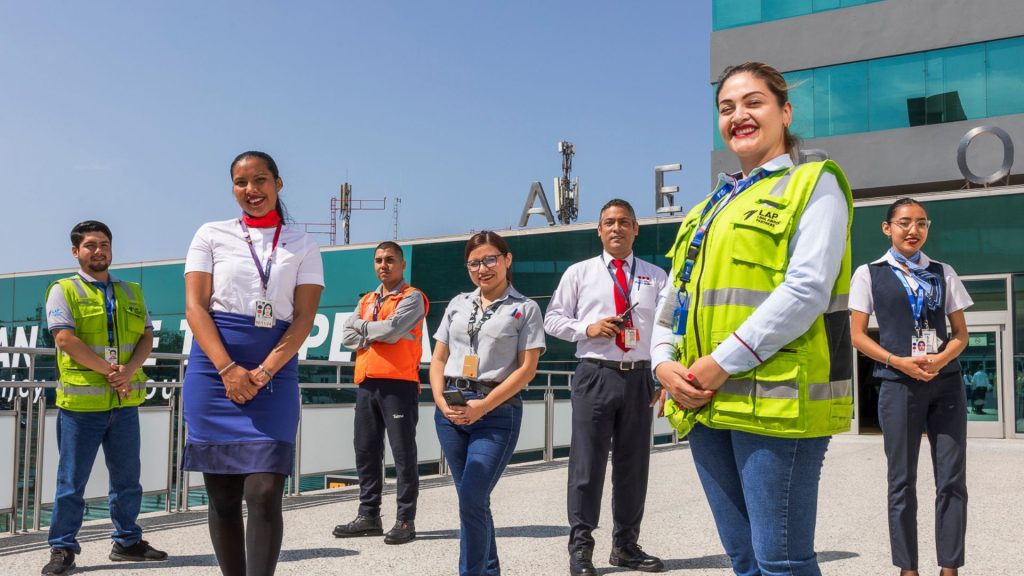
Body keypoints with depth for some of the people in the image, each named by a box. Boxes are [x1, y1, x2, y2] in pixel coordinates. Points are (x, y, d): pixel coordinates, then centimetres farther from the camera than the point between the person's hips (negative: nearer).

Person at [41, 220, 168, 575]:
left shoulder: (132, 292, 14)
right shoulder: (64, 290, 0)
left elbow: (146, 337, 7)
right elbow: (65, 338, -12)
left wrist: (129, 371, -12)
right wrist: (110, 371, -16)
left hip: (125, 403, 5)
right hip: (80, 402, -4)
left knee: (127, 478, 12)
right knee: (72, 482, 2)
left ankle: (127, 542, 24)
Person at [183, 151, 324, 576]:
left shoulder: (303, 246, 9)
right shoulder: (212, 235, 9)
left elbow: (304, 317, 1)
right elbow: (195, 306, 0)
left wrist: (262, 374, -12)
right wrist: (229, 370, -13)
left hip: (274, 373, 0)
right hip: (215, 368, 1)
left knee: (265, 492, -10)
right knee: (222, 495, 4)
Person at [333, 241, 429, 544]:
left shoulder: (412, 298, 0)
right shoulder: (366, 300, 20)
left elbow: (392, 328, -15)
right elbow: (348, 335, 9)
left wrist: (363, 326, 1)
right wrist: (378, 334, -6)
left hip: (399, 383, -7)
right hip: (367, 383, 7)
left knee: (403, 452, -3)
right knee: (366, 451, 10)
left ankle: (405, 520, 0)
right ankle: (368, 515, 19)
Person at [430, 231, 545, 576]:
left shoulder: (525, 309, 2)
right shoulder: (457, 305, 15)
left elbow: (527, 369, -5)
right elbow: (438, 359, 14)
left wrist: (483, 406, -14)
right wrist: (441, 401, -4)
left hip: (498, 412, -5)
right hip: (451, 411, 5)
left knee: (471, 499, -13)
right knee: (471, 499, 10)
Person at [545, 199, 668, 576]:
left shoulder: (656, 277, 10)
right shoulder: (579, 273, 7)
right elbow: (553, 319, 7)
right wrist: (587, 328, -11)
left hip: (639, 378, 2)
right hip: (595, 375, -2)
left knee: (633, 465, 9)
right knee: (587, 463, -2)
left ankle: (626, 545, 22)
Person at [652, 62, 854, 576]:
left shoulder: (812, 185, 1)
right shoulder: (711, 208, 21)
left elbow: (806, 290, -14)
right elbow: (674, 298, 20)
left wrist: (723, 363, -17)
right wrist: (664, 362, 0)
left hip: (777, 400, -7)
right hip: (704, 404, 7)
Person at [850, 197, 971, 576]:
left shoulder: (943, 273, 11)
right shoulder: (869, 274, 4)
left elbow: (961, 333, 10)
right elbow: (857, 334, 0)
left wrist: (941, 358, -11)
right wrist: (898, 361, -14)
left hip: (946, 383, 3)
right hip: (899, 385, -2)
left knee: (952, 479, 1)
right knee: (902, 482, 3)